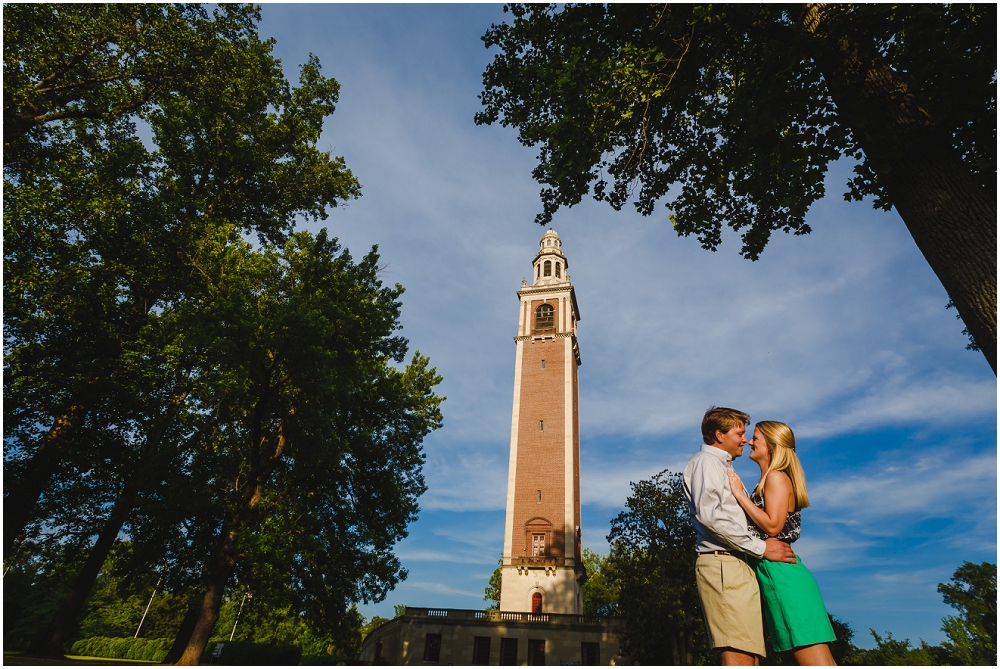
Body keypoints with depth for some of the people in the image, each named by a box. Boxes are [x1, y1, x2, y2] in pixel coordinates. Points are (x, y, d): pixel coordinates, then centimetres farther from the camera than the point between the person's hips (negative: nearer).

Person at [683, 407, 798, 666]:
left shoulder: (724, 467, 27)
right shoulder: (705, 461, -4)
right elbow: (709, 514, -18)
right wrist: (761, 547, -13)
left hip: (740, 566, 10)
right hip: (724, 564, -9)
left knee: (751, 656, 6)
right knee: (738, 656, -14)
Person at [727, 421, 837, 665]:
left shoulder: (776, 476, -9)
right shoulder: (769, 481, 18)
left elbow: (772, 525, -19)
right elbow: (760, 524, 13)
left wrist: (740, 494, -14)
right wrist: (739, 493, 12)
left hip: (779, 571, -10)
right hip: (775, 572, 10)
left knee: (816, 661, -6)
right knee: (820, 661, 11)